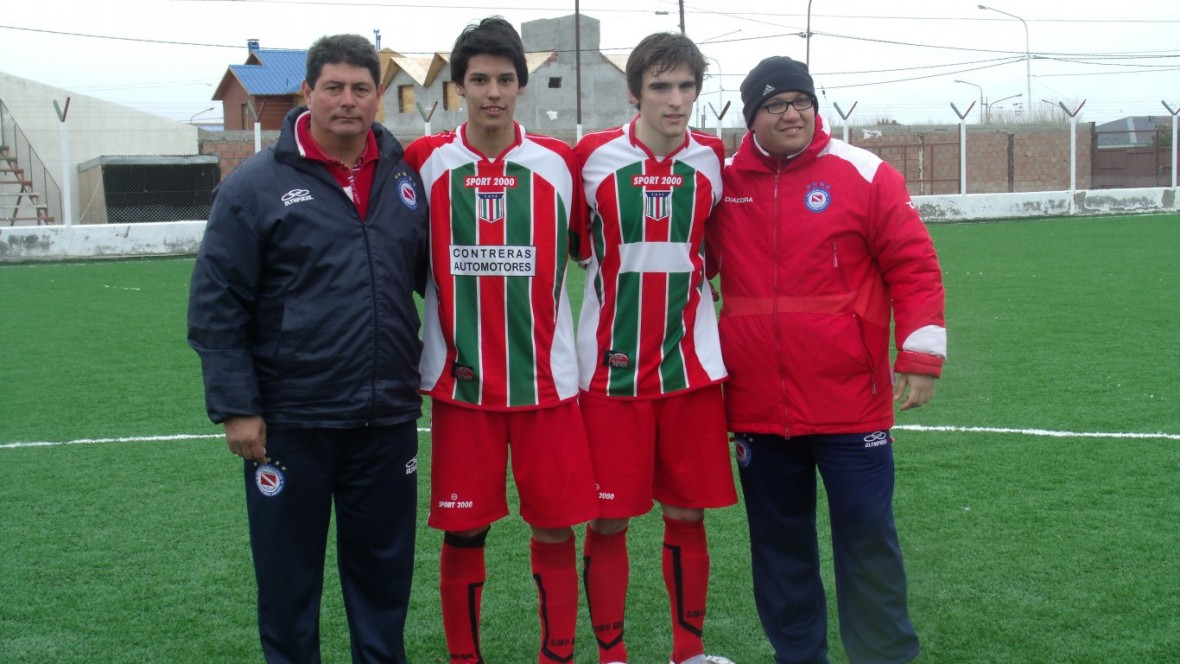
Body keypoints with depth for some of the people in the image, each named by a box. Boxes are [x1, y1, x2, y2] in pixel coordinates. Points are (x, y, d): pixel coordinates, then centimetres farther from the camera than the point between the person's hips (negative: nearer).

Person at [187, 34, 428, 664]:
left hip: (388, 420, 3)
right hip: (290, 423, -3)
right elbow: (215, 305, -6)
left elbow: (432, 276, 17)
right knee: (288, 577, 11)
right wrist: (235, 407, -10)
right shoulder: (256, 184, -6)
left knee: (385, 569, 15)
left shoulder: (405, 178, 5)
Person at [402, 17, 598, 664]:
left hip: (546, 379, 1)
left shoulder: (559, 163, 2)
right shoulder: (425, 161, 0)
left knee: (555, 527, 5)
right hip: (460, 382, 0)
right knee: (463, 532, 5)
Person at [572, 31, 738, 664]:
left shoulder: (711, 160, 3)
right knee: (608, 521, 1)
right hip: (611, 368, -2)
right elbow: (575, 245, 9)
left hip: (691, 366, 2)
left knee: (687, 514, 7)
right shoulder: (592, 157, -5)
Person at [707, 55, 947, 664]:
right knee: (779, 544, 13)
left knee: (868, 540, 3)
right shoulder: (723, 184, 5)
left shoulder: (863, 175, -3)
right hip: (757, 407, 3)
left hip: (850, 404, -3)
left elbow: (912, 264, -4)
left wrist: (921, 356, -8)